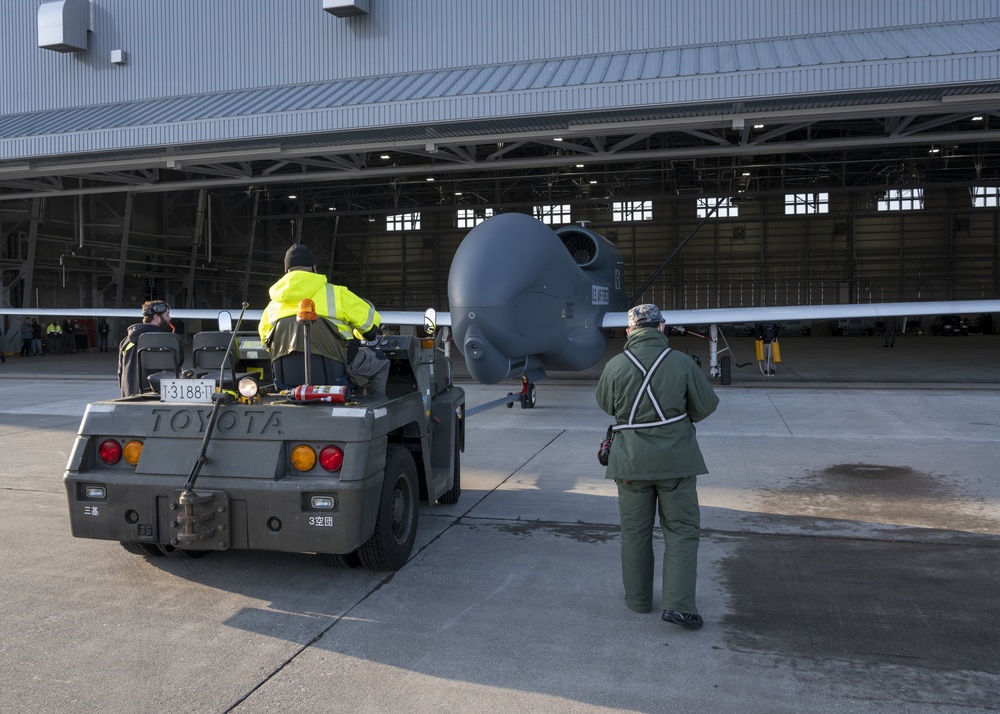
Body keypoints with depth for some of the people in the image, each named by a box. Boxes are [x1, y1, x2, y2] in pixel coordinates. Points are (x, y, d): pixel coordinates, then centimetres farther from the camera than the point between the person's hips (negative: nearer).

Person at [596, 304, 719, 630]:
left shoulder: (615, 366, -8)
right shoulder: (682, 363, -10)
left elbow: (605, 404, 7)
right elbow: (707, 404, 1)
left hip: (631, 462, 1)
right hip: (676, 459, -1)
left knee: (635, 531, 14)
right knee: (681, 531, 8)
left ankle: (638, 599, 25)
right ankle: (679, 604, 2)